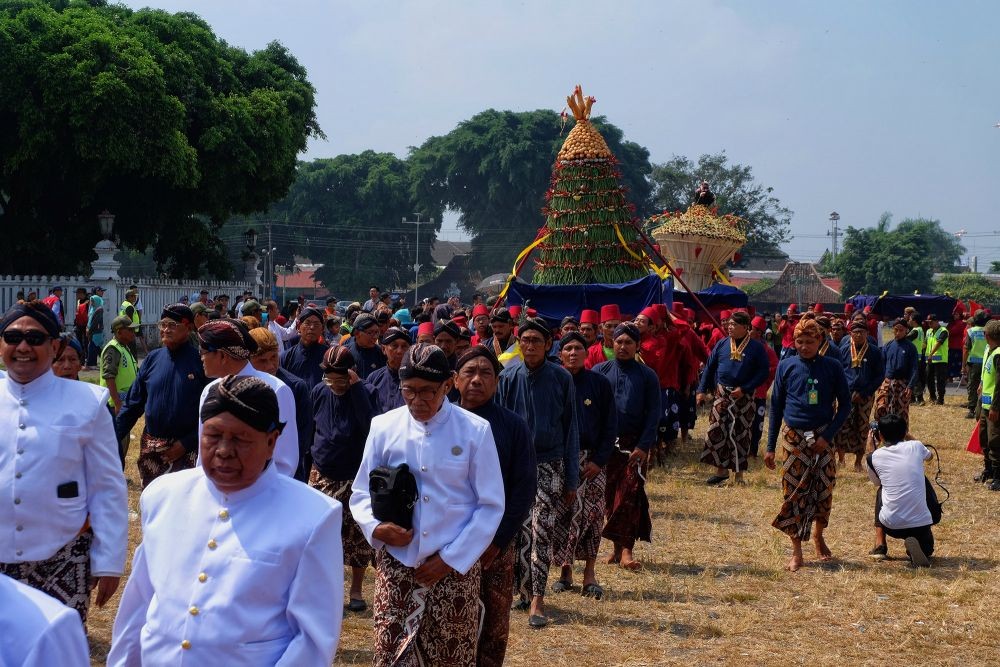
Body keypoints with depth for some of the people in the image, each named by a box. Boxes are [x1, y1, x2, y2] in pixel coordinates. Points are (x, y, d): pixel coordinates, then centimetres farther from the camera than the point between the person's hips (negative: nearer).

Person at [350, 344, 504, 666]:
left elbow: (491, 506, -2)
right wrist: (375, 526, -14)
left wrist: (451, 558, -8)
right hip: (396, 563, 1)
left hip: (456, 567, -1)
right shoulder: (383, 427, 0)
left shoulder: (475, 431, -5)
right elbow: (361, 493, 7)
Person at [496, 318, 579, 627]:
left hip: (549, 465, -2)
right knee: (519, 532, 6)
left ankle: (536, 601, -12)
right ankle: (524, 590, 20)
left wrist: (571, 479, 1)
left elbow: (571, 429, 2)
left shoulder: (561, 378, -3)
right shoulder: (508, 378, -1)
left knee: (541, 531, -12)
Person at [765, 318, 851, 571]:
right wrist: (770, 447, 3)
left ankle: (819, 536, 30)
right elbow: (776, 406, 5)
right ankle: (796, 551, 5)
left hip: (822, 438, 0)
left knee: (825, 490, 4)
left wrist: (828, 435, -10)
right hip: (793, 437, 0)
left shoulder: (832, 367, -2)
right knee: (794, 493, -3)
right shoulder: (786, 366, 0)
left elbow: (845, 405, 2)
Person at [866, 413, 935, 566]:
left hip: (891, 525, 1)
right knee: (927, 549, 32)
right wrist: (904, 437, 40)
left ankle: (879, 546, 25)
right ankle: (913, 547, -8)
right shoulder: (916, 446, 3)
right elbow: (929, 456, 29)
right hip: (920, 524, -1)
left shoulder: (875, 456, 1)